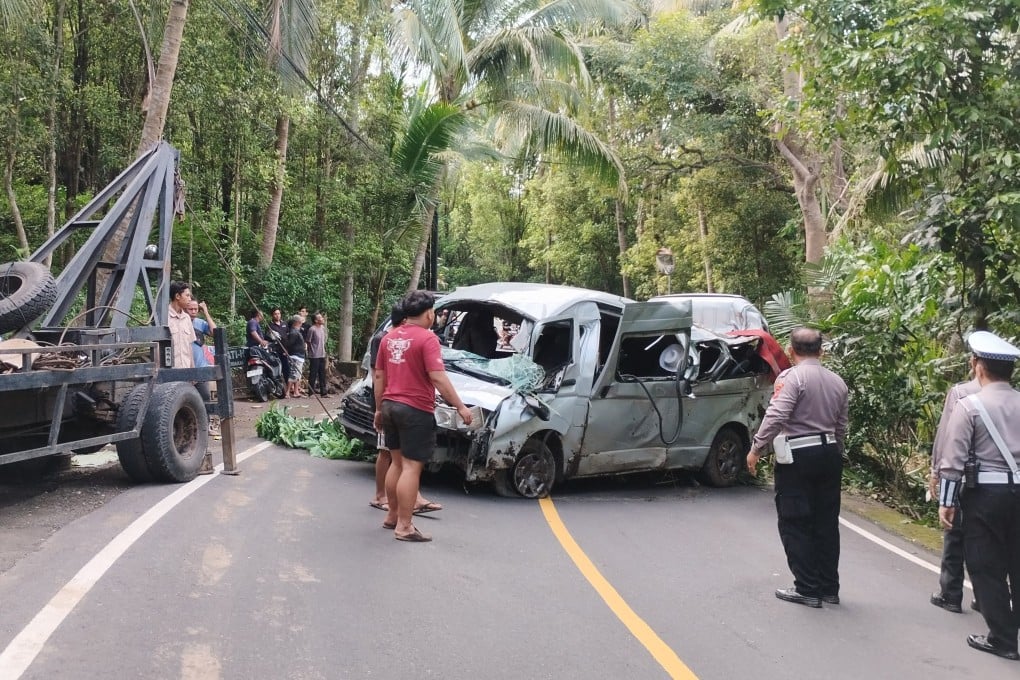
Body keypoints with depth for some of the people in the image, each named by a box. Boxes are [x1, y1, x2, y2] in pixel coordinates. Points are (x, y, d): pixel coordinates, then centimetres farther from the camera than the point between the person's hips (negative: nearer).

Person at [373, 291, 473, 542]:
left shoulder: (389, 337, 11)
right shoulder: (427, 338, -13)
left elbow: (379, 376, 15)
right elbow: (438, 378, -20)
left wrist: (379, 408, 22)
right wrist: (460, 407, -16)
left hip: (390, 406, 8)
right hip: (416, 410, -8)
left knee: (397, 462, 19)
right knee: (411, 467, -3)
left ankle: (392, 516, 29)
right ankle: (404, 526, 0)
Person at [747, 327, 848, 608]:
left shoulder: (791, 377, -11)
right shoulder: (837, 381, 12)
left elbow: (776, 416, -22)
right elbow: (841, 426, 16)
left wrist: (756, 449, -15)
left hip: (798, 456, -7)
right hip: (829, 453, 7)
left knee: (795, 524, 2)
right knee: (826, 523, 13)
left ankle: (807, 589, 4)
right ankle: (829, 588, 19)